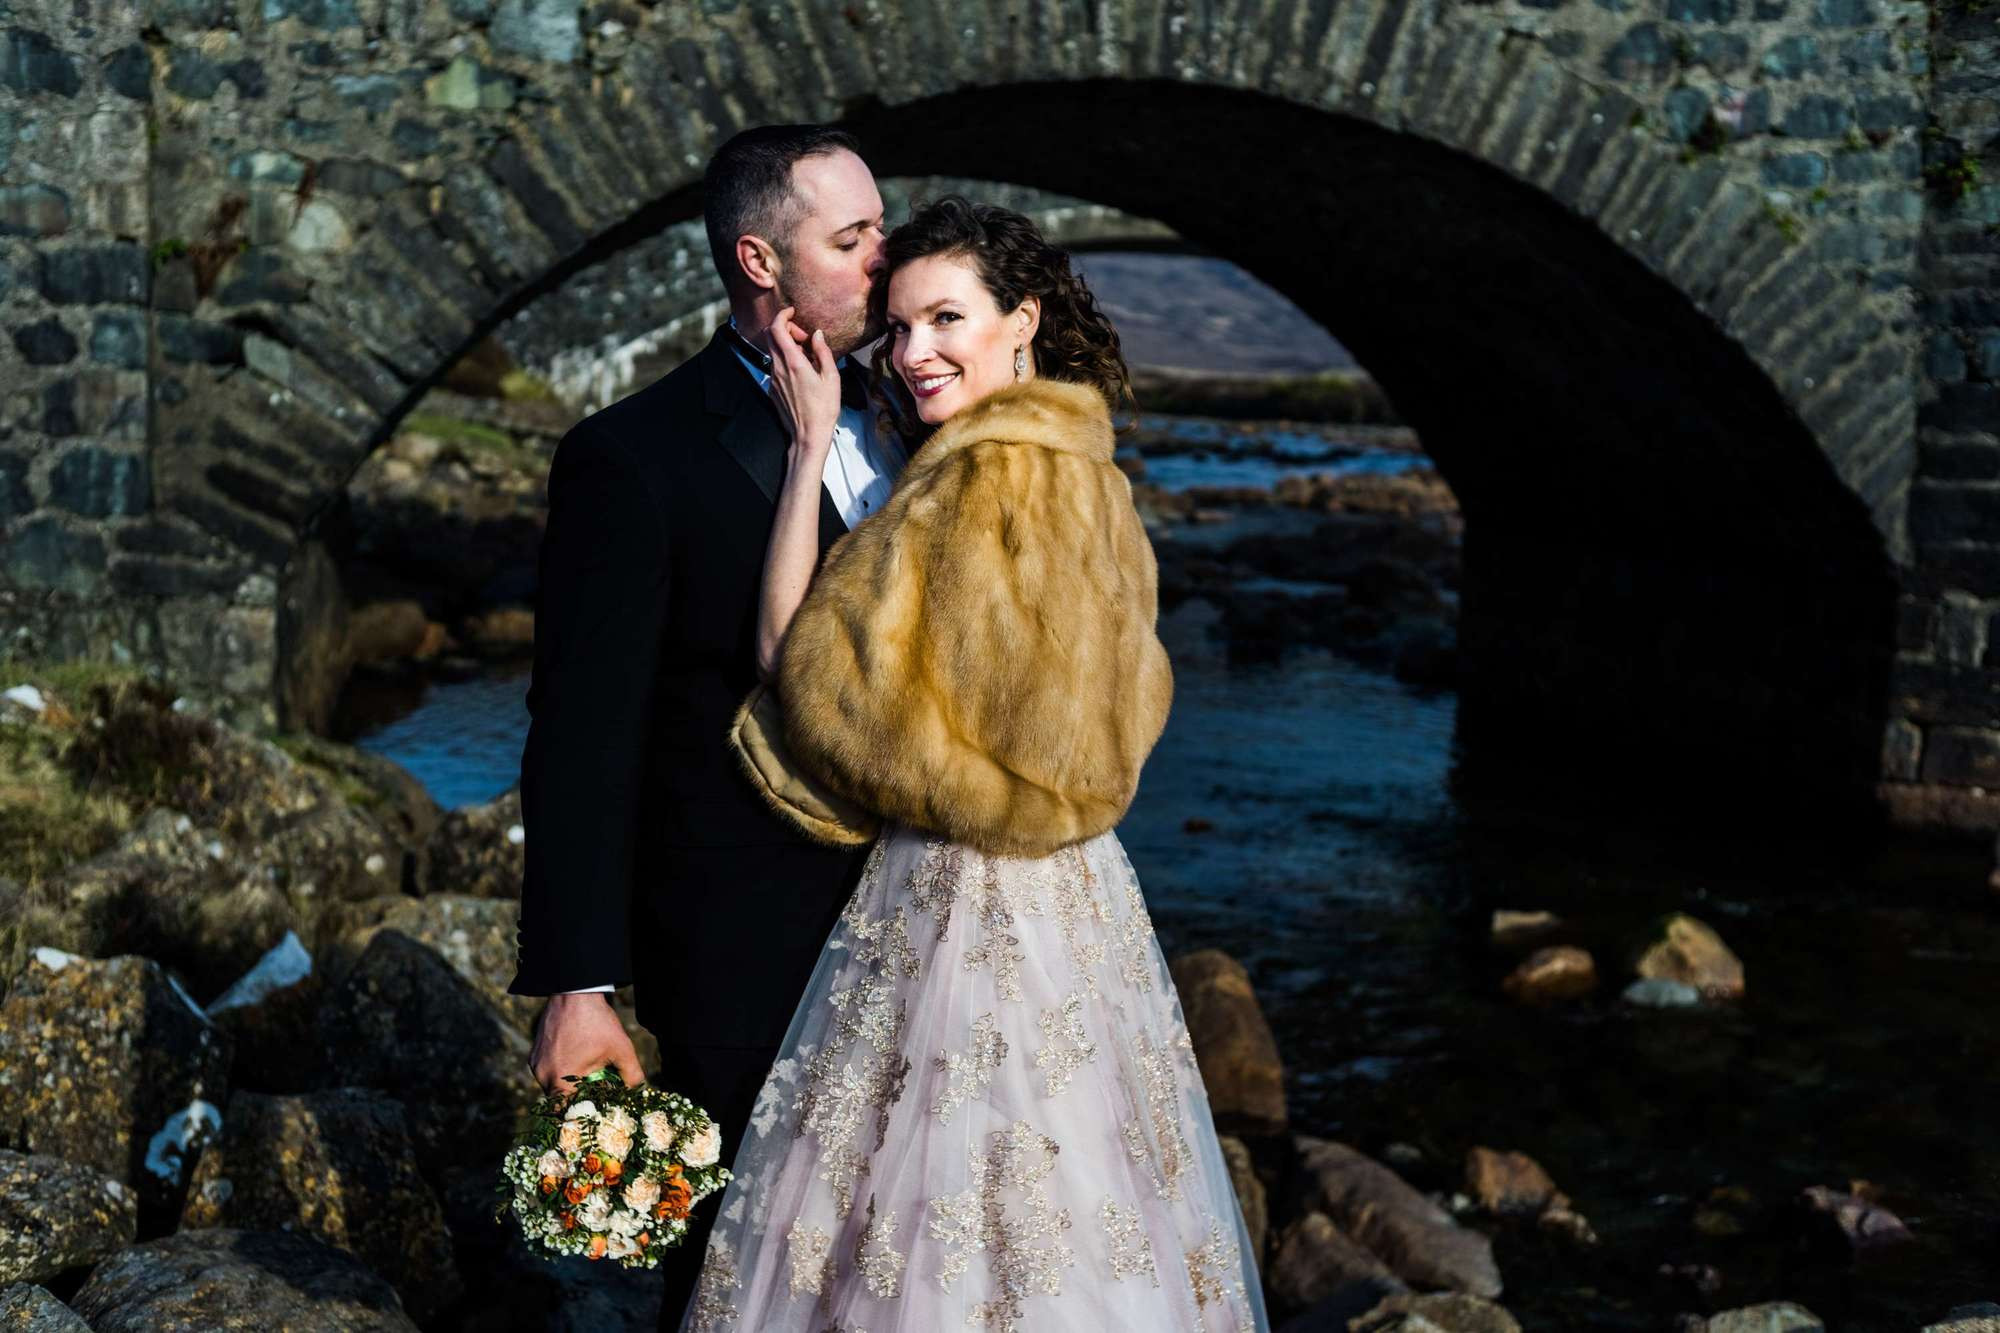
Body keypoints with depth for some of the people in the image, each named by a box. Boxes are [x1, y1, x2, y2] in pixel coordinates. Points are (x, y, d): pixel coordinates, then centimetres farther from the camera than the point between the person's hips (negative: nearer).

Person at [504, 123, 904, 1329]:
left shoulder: (878, 425, 5)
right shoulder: (633, 459, -16)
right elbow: (583, 740, -16)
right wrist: (574, 987, -18)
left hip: (891, 918, 6)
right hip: (742, 949, -6)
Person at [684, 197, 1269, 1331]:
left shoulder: (996, 477, -19)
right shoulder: (1084, 471, 10)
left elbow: (804, 656, -17)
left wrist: (812, 449, -11)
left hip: (973, 906, -10)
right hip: (1070, 888, 10)